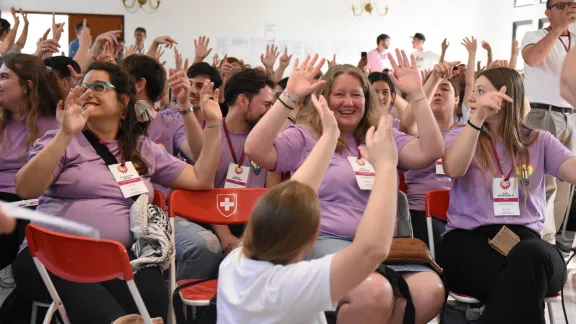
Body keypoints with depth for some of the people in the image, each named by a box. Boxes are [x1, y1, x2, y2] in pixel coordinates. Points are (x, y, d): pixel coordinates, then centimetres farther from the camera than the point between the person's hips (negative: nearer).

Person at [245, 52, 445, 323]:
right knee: (374, 292, -37)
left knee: (431, 290, -27)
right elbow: (255, 150, -9)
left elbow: (430, 152, 6)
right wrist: (290, 97, -13)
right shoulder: (305, 137, 7)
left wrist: (416, 95, 0)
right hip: (326, 242, -5)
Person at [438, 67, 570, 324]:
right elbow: (453, 169, -8)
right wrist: (477, 118, -17)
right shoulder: (461, 135, 15)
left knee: (530, 257, -39)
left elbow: (572, 171, -1)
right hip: (467, 240, -2)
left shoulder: (540, 142, 17)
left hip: (524, 240, 2)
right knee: (523, 284, -37)